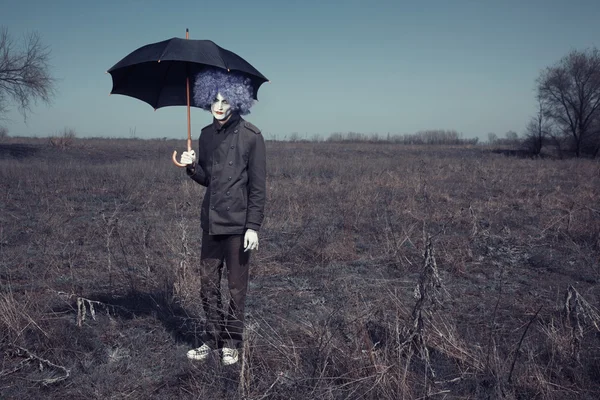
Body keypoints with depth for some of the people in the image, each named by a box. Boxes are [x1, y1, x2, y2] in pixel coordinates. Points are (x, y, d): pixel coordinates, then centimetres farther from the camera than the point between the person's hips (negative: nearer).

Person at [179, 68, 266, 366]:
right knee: (208, 284, 11)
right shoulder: (207, 135, 8)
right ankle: (212, 338, 26)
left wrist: (253, 225, -13)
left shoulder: (251, 136, -9)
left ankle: (232, 343, 21)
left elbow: (258, 186, -10)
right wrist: (192, 167, -5)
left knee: (236, 286, 6)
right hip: (210, 221, 6)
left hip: (238, 224, -5)